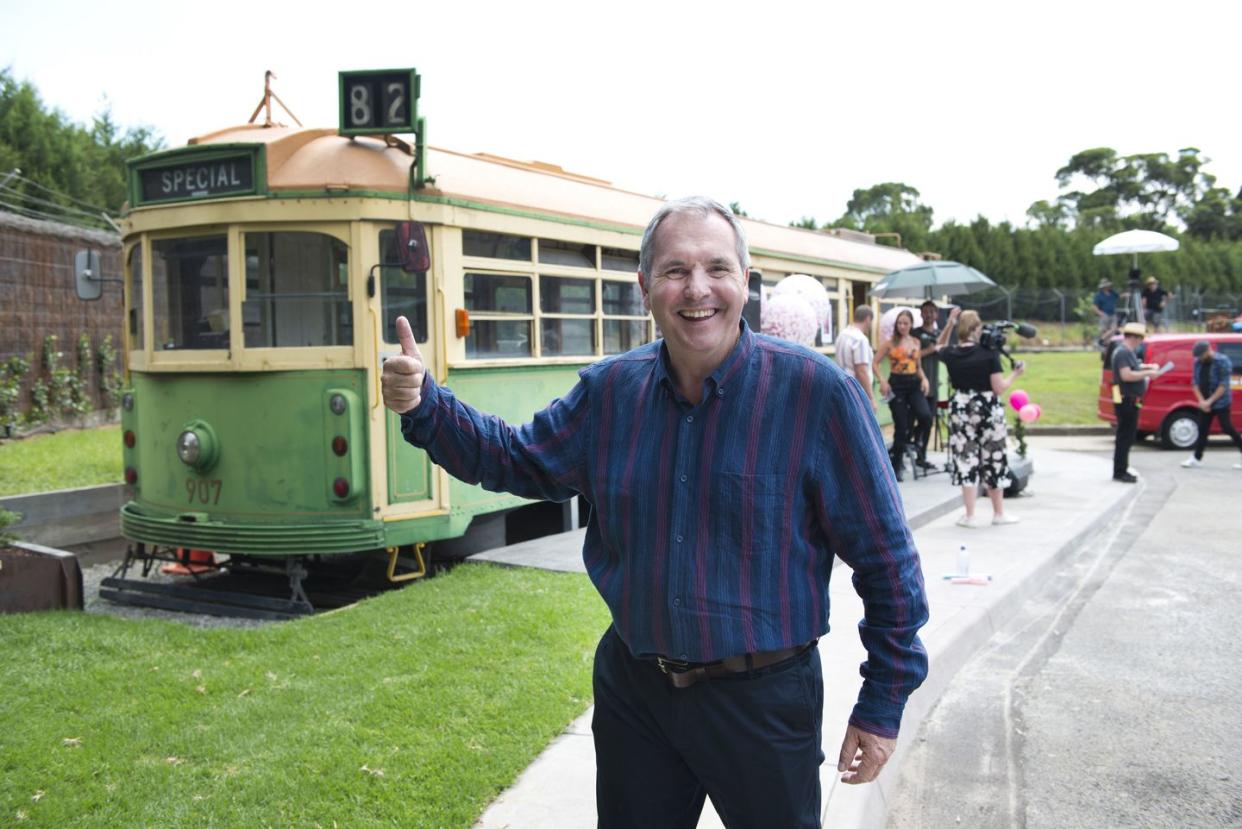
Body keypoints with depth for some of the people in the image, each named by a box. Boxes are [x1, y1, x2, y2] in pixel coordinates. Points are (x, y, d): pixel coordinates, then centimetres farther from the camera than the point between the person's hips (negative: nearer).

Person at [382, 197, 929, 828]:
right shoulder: (610, 389, -1)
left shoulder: (816, 391, -16)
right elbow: (516, 458, 10)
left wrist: (883, 703, -8)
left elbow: (885, 557, -11)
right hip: (632, 690, 4)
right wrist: (424, 405, -6)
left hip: (763, 699, -3)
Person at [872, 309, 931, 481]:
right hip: (897, 384, -3)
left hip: (914, 383, 3)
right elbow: (875, 363, -2)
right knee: (901, 426, -3)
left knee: (925, 416, -21)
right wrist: (882, 381, -15)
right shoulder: (890, 342, -1)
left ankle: (914, 441, 12)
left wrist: (924, 378, 1)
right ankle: (896, 466, 10)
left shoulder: (916, 342, 11)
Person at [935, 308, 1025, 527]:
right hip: (987, 410, -2)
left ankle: (970, 515, 7)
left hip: (960, 409, 2)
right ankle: (999, 513, 23)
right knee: (994, 460, 12)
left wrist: (949, 325, 12)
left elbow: (939, 347, 22)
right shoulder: (989, 354, -12)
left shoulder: (951, 354, -4)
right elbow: (999, 388, -11)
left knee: (965, 460, 6)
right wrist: (1015, 374, 5)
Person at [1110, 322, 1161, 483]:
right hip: (1125, 400, -11)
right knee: (1125, 436, -7)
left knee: (1128, 436, 15)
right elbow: (1126, 375, -25)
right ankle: (1119, 472, -4)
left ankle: (1122, 470, 22)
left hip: (1130, 401, 11)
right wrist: (1147, 373, -17)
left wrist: (1148, 366, 16)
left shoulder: (1129, 352, 16)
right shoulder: (1122, 352, -16)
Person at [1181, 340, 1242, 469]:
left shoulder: (1222, 361, -13)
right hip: (1205, 403, 6)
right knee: (1202, 430, 8)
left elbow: (1223, 385, -15)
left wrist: (1209, 401, -17)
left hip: (1221, 403, -6)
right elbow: (1195, 382, 8)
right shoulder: (1198, 362, 6)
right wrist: (1201, 400, -6)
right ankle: (1197, 458, 14)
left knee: (1227, 428, -6)